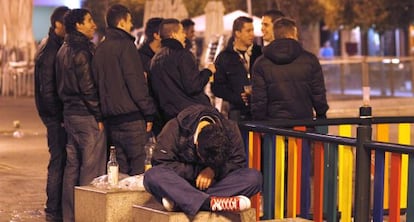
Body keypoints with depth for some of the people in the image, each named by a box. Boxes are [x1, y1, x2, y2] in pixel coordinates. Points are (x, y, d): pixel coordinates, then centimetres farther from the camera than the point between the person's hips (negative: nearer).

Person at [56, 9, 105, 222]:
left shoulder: (63, 50, 15)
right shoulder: (82, 51, -14)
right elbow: (88, 88, -18)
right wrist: (99, 115, -13)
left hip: (70, 114, 10)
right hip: (87, 116, -10)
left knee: (72, 166, 13)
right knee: (91, 168, -6)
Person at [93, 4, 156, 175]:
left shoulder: (100, 49, 14)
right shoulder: (125, 45, -10)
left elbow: (97, 83, 18)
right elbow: (136, 83, -14)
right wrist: (149, 113, -9)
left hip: (110, 117, 8)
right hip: (131, 117, -8)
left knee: (121, 167, 12)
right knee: (139, 166, -7)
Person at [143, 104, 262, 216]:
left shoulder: (229, 129, -10)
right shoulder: (174, 129, -18)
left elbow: (238, 162, -9)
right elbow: (160, 163, -18)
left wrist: (214, 170, -25)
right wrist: (196, 171, -20)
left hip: (215, 183, 2)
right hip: (181, 184, -2)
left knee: (254, 177, -27)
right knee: (152, 176, -35)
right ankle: (211, 203, -47)